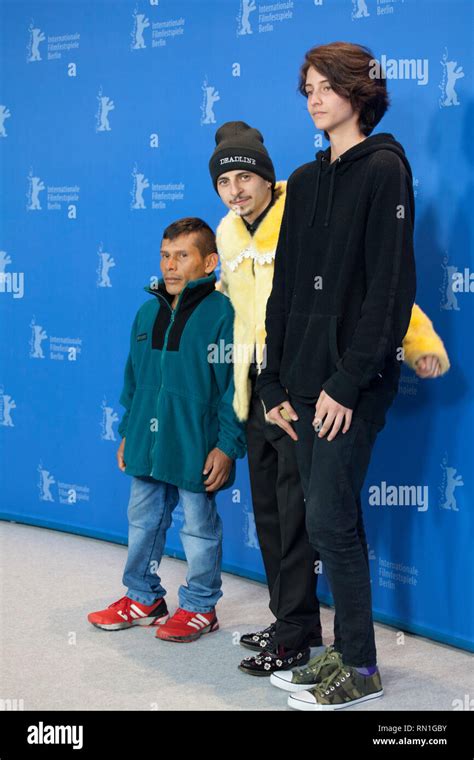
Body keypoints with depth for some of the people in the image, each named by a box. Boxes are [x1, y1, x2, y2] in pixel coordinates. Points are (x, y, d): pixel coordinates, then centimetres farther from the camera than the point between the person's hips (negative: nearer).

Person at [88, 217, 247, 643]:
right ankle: (143, 598, 33)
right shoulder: (148, 312, 7)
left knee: (199, 527, 8)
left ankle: (200, 607, 23)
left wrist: (227, 446, -16)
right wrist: (127, 432, 16)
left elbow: (235, 385, -14)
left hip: (196, 448, -7)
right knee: (143, 520, 17)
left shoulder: (224, 313, -13)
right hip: (147, 444, 7)